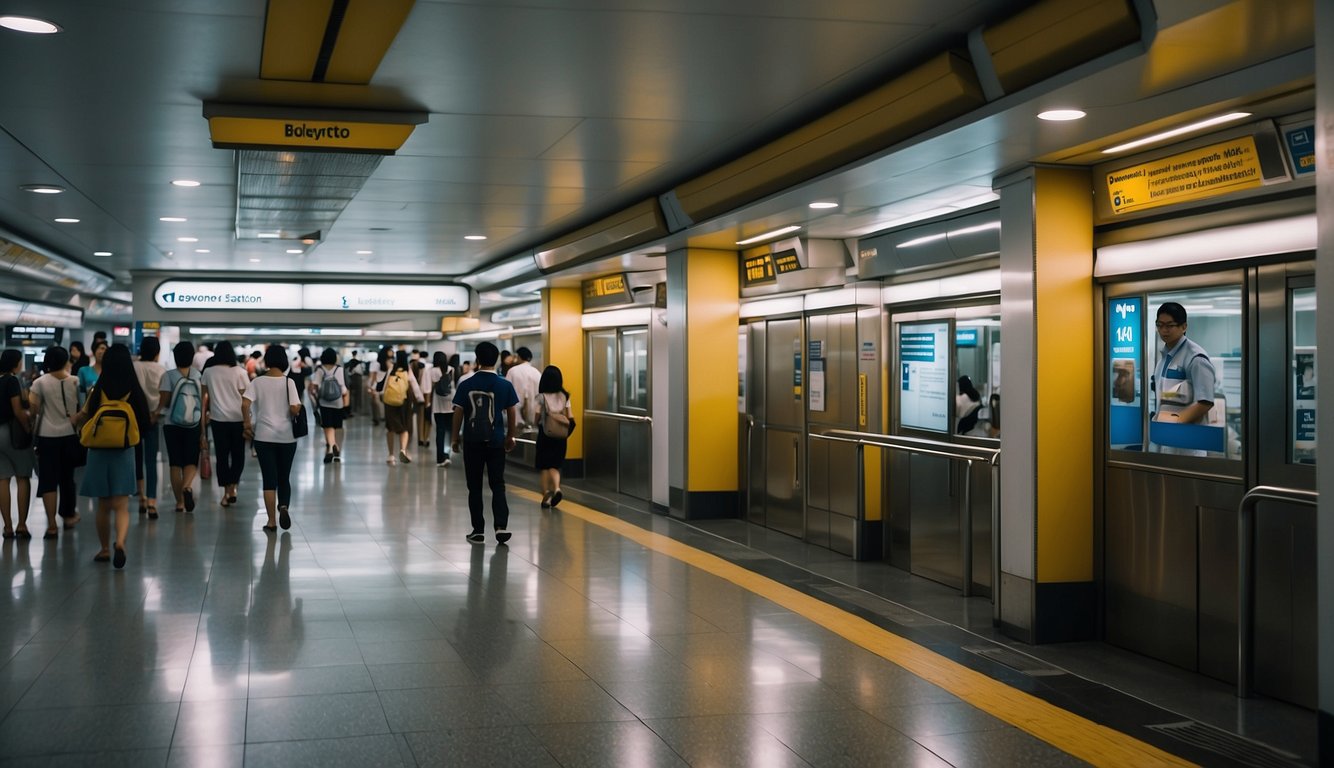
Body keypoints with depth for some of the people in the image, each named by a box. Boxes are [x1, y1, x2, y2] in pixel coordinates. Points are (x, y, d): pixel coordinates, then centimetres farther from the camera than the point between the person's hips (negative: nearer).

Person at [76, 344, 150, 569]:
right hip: (124, 453, 0)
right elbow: (142, 423, -3)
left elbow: (82, 419, 0)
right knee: (121, 506, 1)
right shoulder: (134, 392, -7)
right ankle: (120, 542, -23)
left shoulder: (98, 391, -9)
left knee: (103, 506, 14)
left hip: (99, 452, 0)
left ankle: (105, 549, 24)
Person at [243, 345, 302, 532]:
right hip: (286, 436, -1)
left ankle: (272, 521, 5)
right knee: (284, 477, 14)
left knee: (269, 479, 6)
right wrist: (299, 408, 7)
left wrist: (247, 423, 2)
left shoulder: (258, 382, -2)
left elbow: (245, 404, -12)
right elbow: (294, 409, -14)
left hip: (264, 436, 1)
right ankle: (284, 506, -11)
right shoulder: (288, 382, -7)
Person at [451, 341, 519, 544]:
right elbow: (512, 414, 2)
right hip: (496, 441, 0)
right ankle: (501, 526, -8)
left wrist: (455, 438, 9)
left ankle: (478, 530, 11)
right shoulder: (505, 386, -3)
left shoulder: (466, 385, -5)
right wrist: (510, 437, 16)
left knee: (475, 487, 8)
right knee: (498, 485, 7)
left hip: (472, 442, 0)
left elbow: (458, 413, -3)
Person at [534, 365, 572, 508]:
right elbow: (569, 418, 2)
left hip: (545, 435, -3)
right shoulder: (564, 396, 2)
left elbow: (536, 417, -10)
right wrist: (566, 434, 13)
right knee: (554, 465, 12)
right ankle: (557, 488, -13)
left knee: (543, 466, 9)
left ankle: (546, 495, 4)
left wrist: (538, 424, 10)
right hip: (560, 436, 3)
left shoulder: (542, 397, -9)